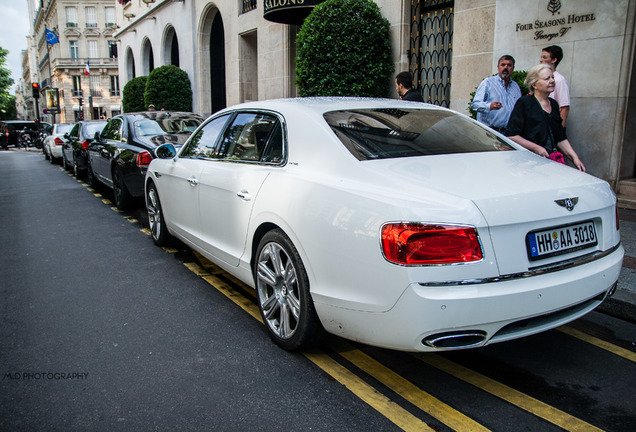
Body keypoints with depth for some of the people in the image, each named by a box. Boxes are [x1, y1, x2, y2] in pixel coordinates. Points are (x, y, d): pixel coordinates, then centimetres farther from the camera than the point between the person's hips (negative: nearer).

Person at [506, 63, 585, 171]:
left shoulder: (554, 104, 19)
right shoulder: (524, 103, -3)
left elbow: (561, 138, 23)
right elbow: (511, 135, -8)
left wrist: (574, 158, 11)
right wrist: (536, 148, -13)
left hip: (553, 161, 6)